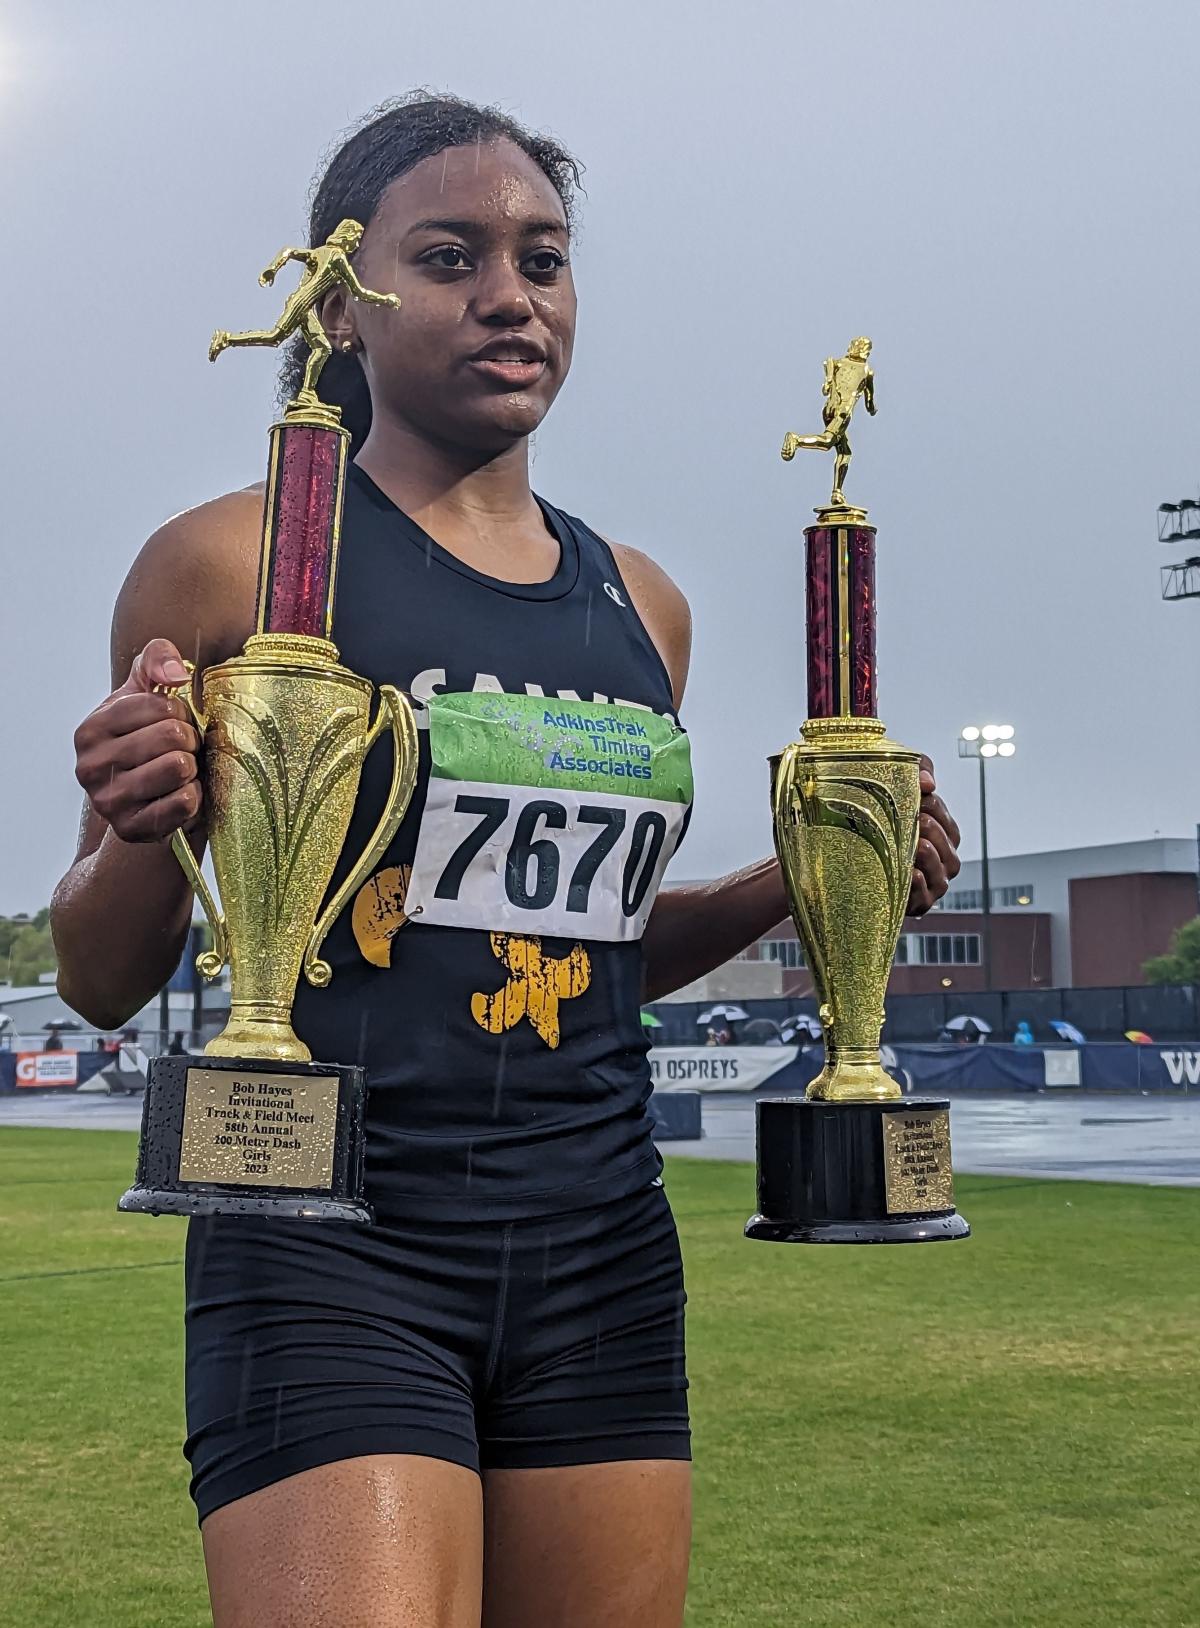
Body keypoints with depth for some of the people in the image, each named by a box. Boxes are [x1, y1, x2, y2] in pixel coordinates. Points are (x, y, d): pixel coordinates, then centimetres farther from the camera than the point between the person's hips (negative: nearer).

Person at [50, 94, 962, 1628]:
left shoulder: (640, 605, 12)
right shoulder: (235, 562, -3)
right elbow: (102, 981, 1)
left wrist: (790, 883, 7)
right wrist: (143, 831, -19)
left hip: (602, 1253, 5)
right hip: (329, 1251, -5)